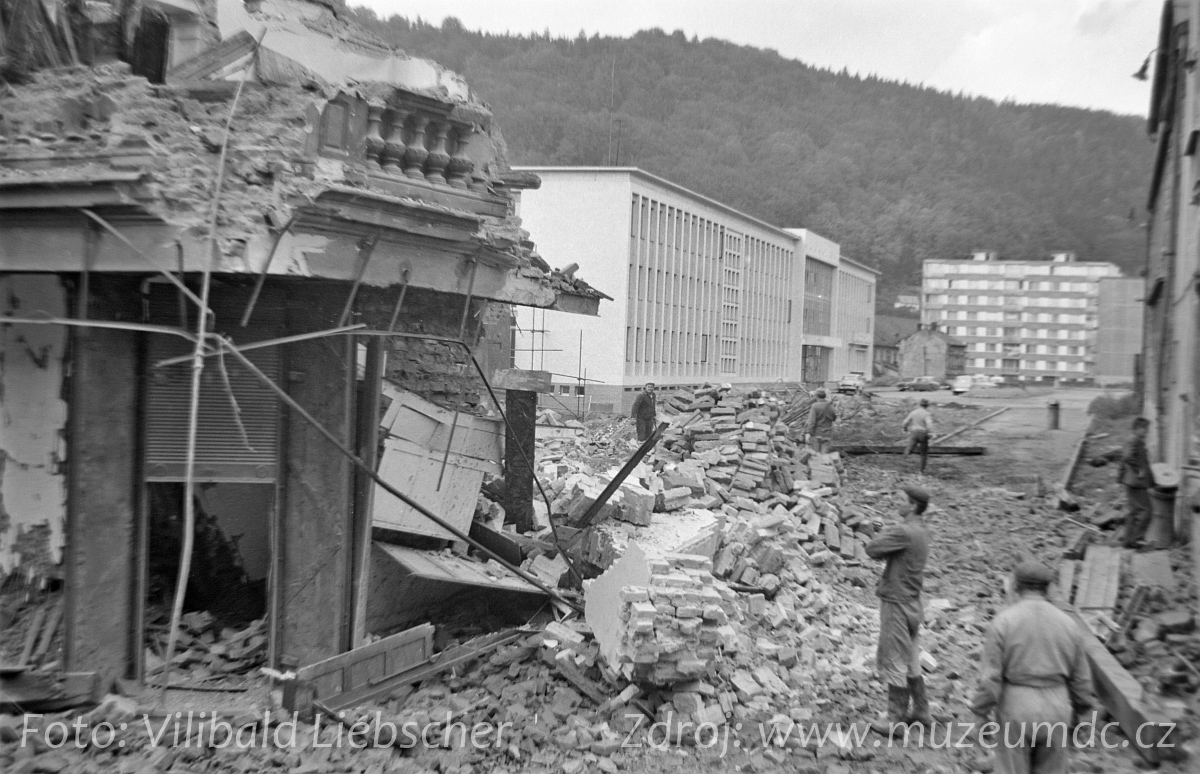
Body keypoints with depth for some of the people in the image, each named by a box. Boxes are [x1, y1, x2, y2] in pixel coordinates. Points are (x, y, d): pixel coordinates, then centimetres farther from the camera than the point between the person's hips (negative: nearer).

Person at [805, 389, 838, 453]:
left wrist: (808, 433, -22)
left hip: (816, 434, -4)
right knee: (824, 454, -1)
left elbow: (812, 421, -18)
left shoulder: (814, 406, -9)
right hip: (826, 435, 4)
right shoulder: (830, 407, 6)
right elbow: (834, 418, 24)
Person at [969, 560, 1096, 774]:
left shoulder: (1004, 621, -10)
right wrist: (1080, 712, 19)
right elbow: (1080, 678, 6)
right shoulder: (1068, 624, 1)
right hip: (1054, 709, 3)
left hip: (1016, 709, -3)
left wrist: (980, 716, -5)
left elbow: (990, 675, -13)